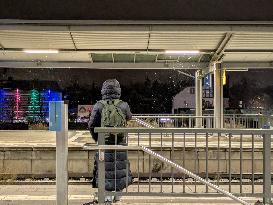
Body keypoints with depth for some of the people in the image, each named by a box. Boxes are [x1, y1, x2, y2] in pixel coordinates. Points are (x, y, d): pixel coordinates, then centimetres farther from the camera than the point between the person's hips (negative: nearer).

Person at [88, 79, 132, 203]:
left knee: (105, 168, 9)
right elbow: (129, 118, 16)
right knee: (120, 168, 14)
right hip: (120, 143, 1)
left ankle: (107, 195, 9)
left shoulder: (99, 106, -7)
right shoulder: (123, 105, -5)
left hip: (104, 142, -1)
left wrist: (96, 138, 12)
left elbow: (91, 125, -3)